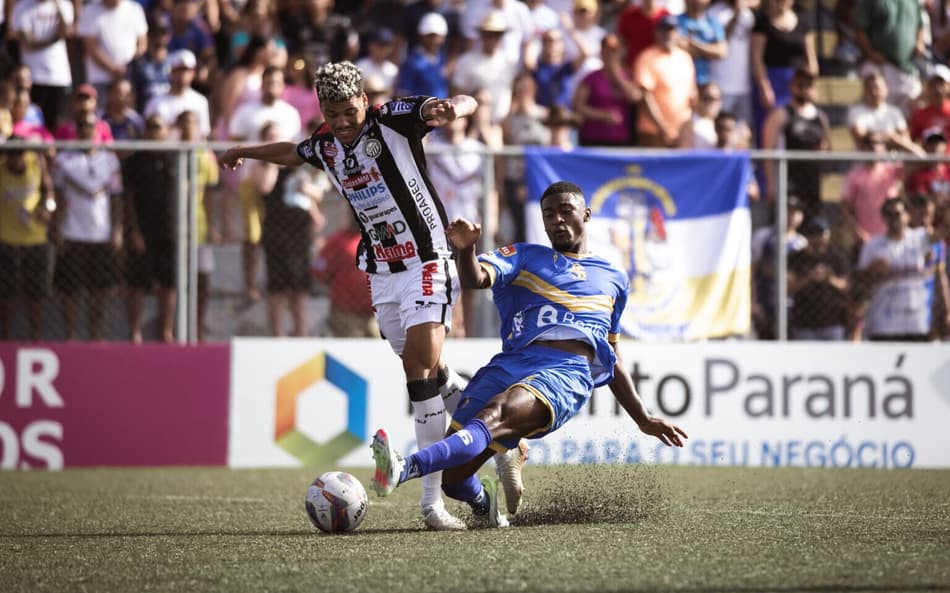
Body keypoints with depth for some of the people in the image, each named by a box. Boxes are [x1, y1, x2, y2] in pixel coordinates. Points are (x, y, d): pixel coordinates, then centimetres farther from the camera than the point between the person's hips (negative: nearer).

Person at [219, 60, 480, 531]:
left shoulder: (393, 119, -12)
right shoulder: (326, 145, 7)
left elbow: (466, 103, -25)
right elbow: (293, 153, 32)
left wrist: (451, 109, -49)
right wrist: (245, 152, 48)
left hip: (427, 261, -7)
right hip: (382, 274, 7)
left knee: (423, 366, -18)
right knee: (423, 370, 1)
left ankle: (432, 497, -22)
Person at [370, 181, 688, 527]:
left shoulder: (613, 279, 30)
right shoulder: (525, 257, 24)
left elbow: (613, 359, 36)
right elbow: (476, 278, 3)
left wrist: (643, 420, 31)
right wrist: (466, 249, -20)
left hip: (568, 372, -1)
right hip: (512, 363, 1)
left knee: (495, 417, -34)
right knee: (453, 478, -14)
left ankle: (407, 469, -57)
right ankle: (484, 501, 23)